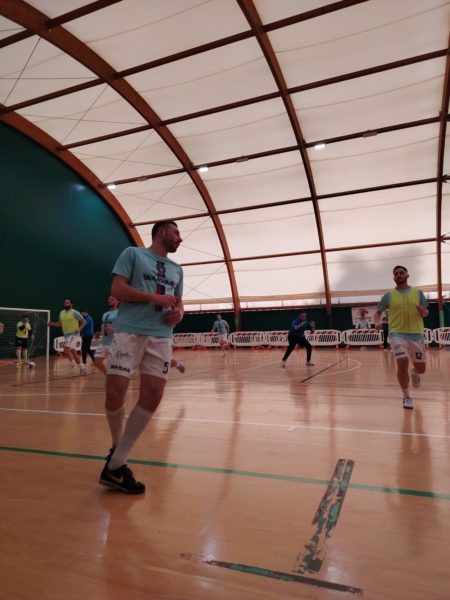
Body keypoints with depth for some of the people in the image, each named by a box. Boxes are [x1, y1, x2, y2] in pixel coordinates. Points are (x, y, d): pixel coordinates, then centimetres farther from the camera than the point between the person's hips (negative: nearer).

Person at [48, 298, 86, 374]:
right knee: (74, 353, 11)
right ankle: (82, 368, 20)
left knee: (66, 351, -19)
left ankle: (73, 364, 3)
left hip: (73, 334, -7)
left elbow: (84, 321, -8)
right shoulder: (61, 313, 11)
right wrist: (52, 323, 3)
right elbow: (60, 324, 21)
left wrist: (79, 328, -22)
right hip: (66, 335, 7)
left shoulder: (75, 312, -10)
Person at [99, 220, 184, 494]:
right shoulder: (132, 254, 8)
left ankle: (115, 465, 3)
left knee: (153, 396, -8)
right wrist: (154, 297, -12)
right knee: (115, 392, -12)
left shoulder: (177, 270, 23)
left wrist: (178, 313, 1)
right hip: (129, 331, -5)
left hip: (162, 337, 5)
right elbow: (117, 289, -3)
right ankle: (116, 447, 20)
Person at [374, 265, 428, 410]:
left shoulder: (418, 292, 5)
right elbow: (378, 311, 8)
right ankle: (406, 397, 5)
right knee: (402, 365, -14)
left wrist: (422, 310, -14)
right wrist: (377, 322, -13)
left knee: (421, 368, 8)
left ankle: (414, 374, 47)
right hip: (397, 334, -2)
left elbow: (426, 313, 10)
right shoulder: (389, 295, 3)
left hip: (416, 334, 2)